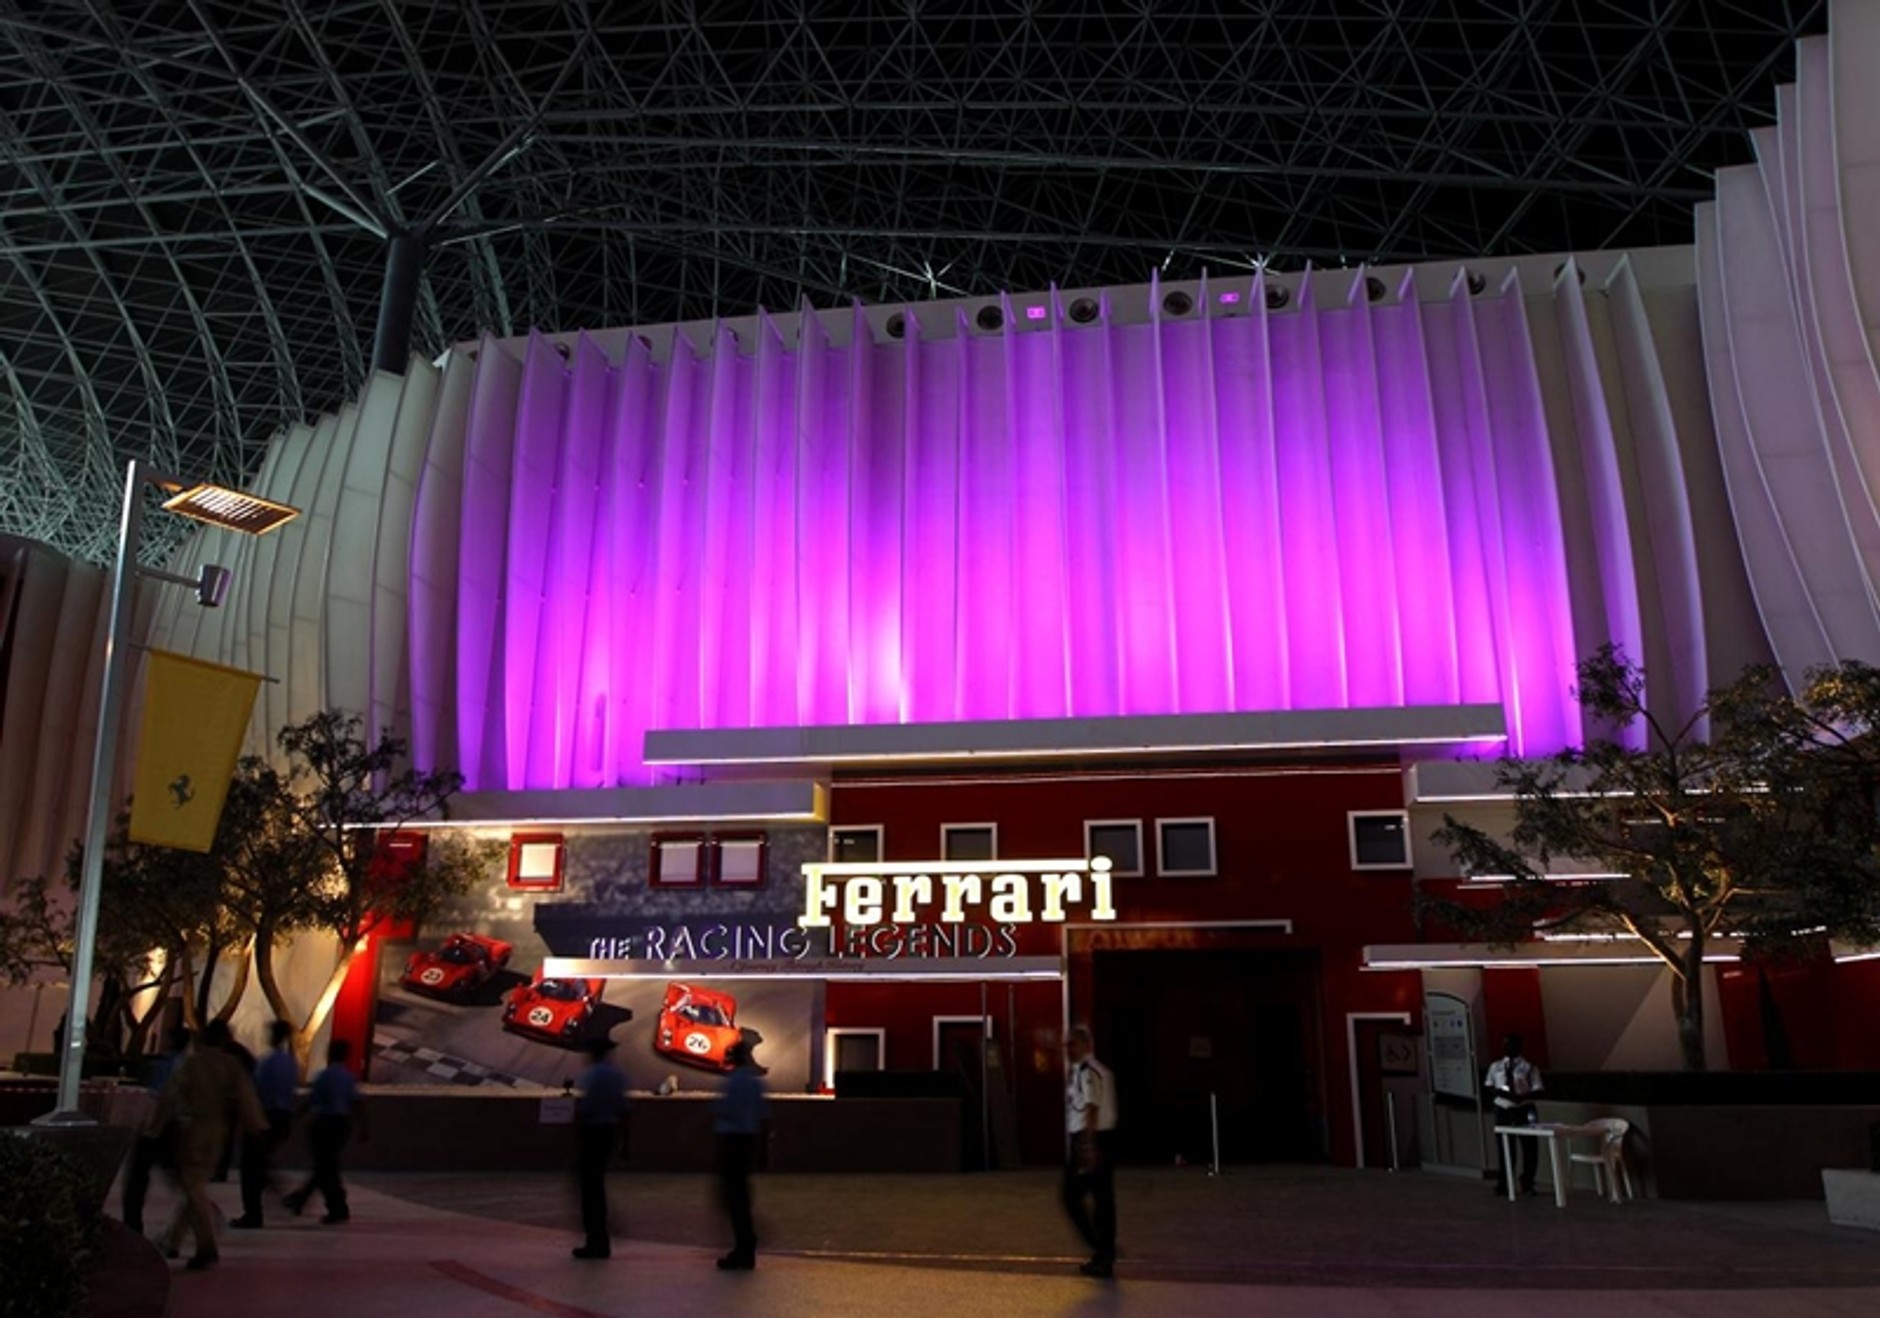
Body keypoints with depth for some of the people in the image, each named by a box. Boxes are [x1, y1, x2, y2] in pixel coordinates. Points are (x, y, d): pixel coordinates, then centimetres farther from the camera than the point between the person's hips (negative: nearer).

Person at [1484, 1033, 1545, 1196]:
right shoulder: (1495, 1066, 7)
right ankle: (1503, 1184, 21)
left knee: (1529, 1148, 3)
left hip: (1523, 1110, -3)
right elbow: (1489, 1087, 12)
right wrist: (1498, 1092, -11)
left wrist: (1521, 1097, -24)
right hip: (1502, 1110, 3)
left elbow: (1536, 1090, -9)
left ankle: (1527, 1184, 20)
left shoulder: (1529, 1067, -5)